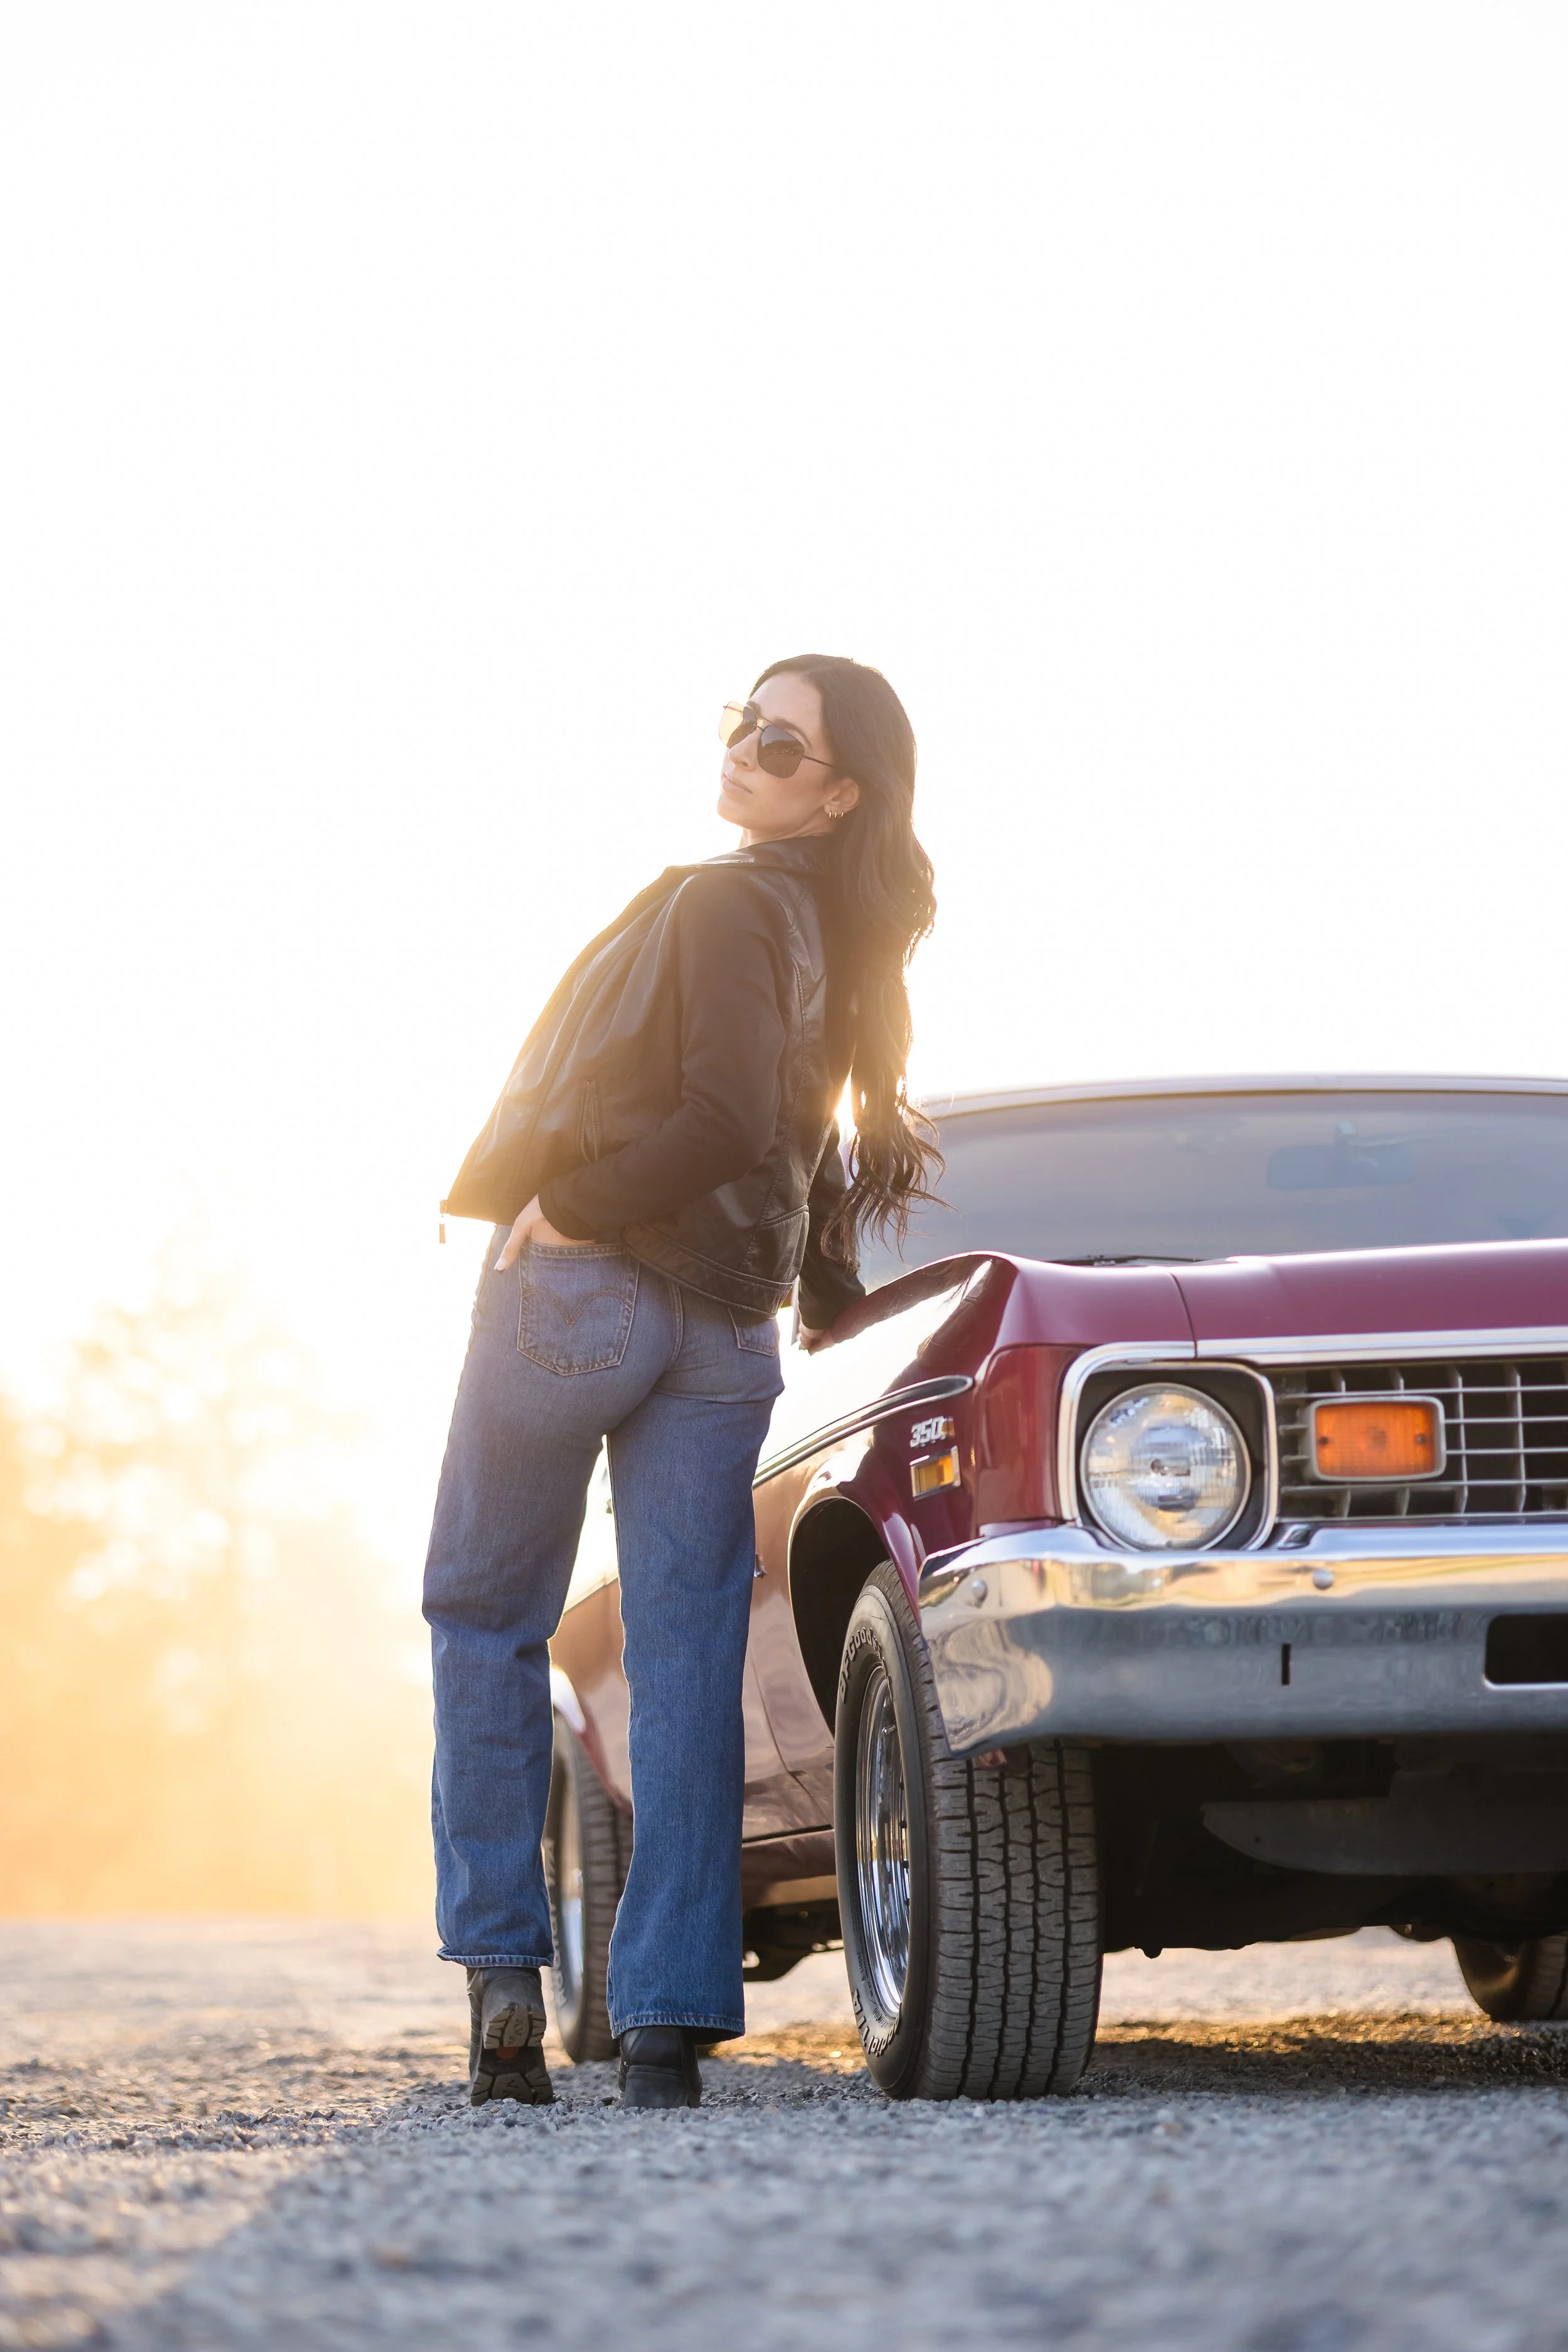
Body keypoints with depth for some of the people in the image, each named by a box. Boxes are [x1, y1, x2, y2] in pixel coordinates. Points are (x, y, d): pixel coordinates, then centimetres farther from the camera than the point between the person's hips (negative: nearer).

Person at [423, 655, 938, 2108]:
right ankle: (668, 2021, -1)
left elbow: (724, 1121, -23)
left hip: (585, 1284, -6)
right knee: (689, 1653, 3)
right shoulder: (846, 935, 12)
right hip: (731, 1323, 6)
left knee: (485, 1614, 10)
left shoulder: (724, 904, -12)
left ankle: (501, 1967, 5)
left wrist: (566, 1201, -15)